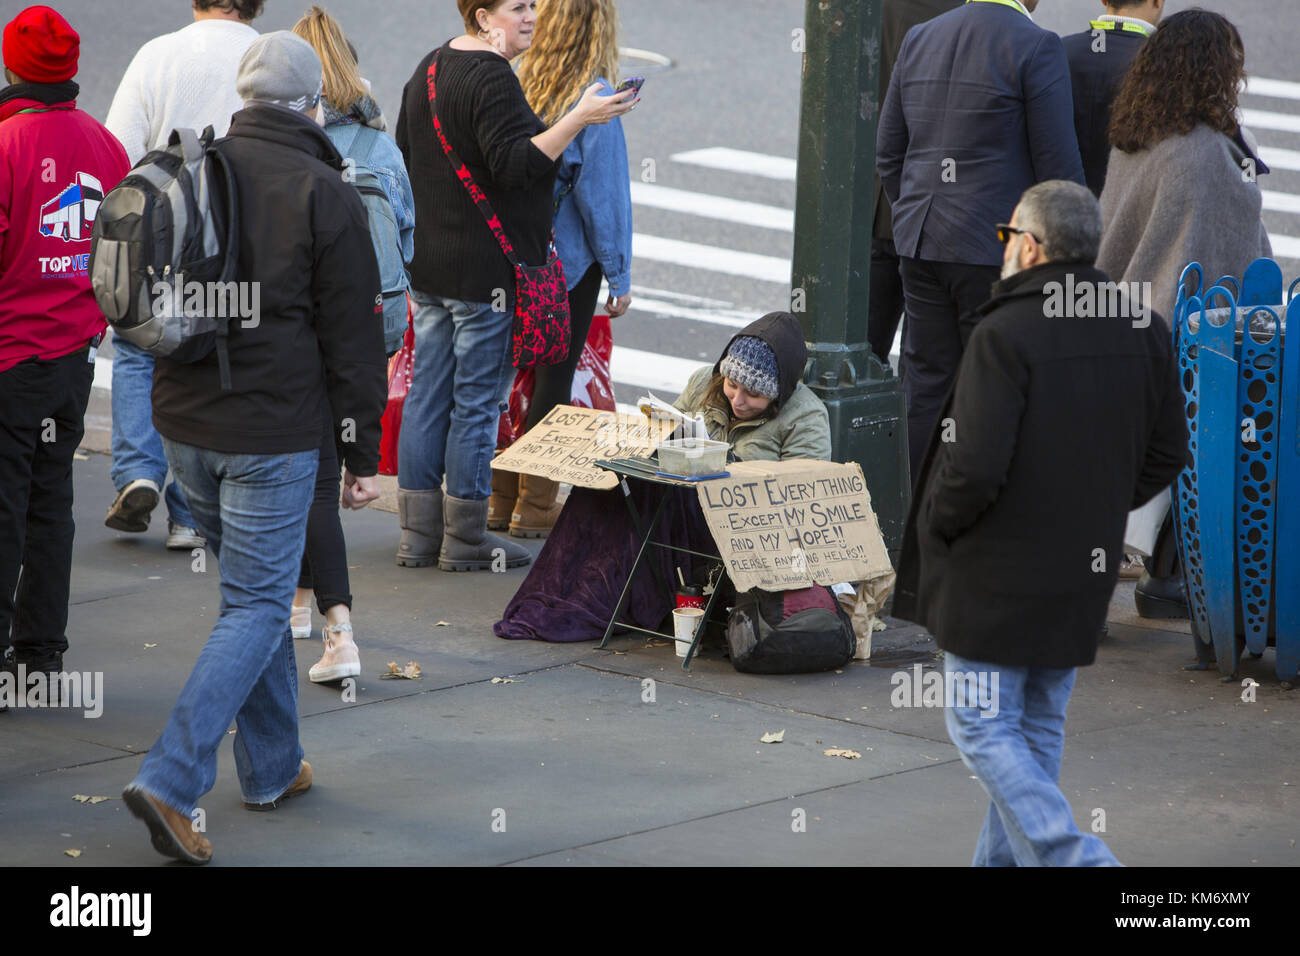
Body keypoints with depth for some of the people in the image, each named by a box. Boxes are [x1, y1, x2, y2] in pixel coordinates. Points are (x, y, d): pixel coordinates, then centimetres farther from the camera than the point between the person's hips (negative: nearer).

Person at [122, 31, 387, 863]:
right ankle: (172, 781, -14)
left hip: (183, 423, 6)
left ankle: (274, 767, 27)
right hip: (273, 433, -6)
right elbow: (354, 338, -8)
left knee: (255, 591, 20)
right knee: (258, 605, -2)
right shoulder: (323, 195, -11)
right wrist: (363, 456, -1)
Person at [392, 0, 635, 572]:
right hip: (485, 270, -9)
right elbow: (515, 165, -26)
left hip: (427, 266, 9)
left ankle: (418, 535, 15)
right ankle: (464, 540, 4)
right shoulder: (491, 79, -17)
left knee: (427, 397, 11)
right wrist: (578, 119, -30)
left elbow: (406, 157, 20)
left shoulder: (429, 71, 13)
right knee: (478, 402, -1)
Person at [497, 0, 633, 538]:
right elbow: (603, 191, -12)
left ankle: (502, 497, 19)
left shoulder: (518, 83, -2)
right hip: (570, 260, -5)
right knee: (553, 378, 3)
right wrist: (620, 276, -3)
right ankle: (536, 506, 8)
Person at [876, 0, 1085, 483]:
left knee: (925, 385, 11)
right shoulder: (1036, 46, -11)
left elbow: (888, 156, 14)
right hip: (997, 248, -6)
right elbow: (1059, 167, -12)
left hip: (920, 243, 6)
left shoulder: (918, 39, 9)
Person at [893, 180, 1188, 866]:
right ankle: (1006, 860, 24)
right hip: (1082, 576, 7)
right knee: (1038, 724, 18)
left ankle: (1070, 858, -11)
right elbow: (1166, 455, 9)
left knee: (982, 727, 2)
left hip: (997, 574, -7)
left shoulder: (1005, 335, -21)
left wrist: (935, 526, -6)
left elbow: (974, 466, -24)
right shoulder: (1141, 333, 2)